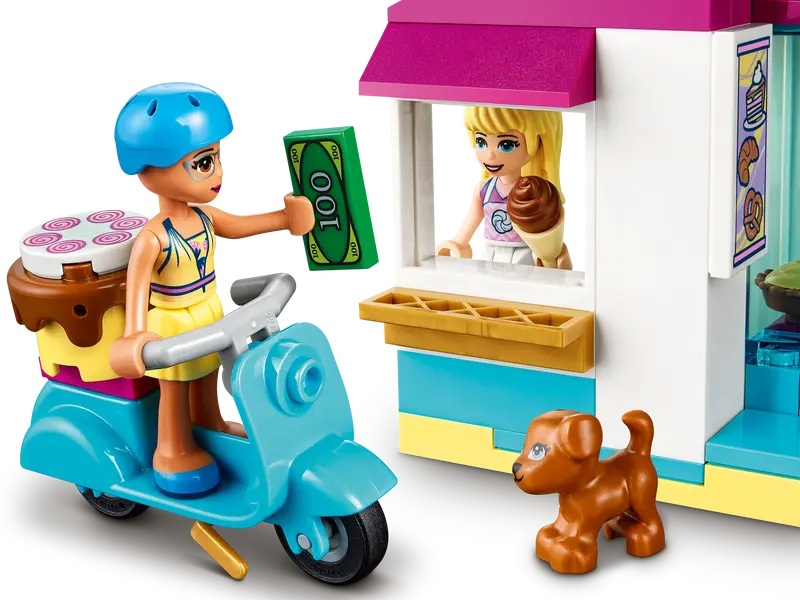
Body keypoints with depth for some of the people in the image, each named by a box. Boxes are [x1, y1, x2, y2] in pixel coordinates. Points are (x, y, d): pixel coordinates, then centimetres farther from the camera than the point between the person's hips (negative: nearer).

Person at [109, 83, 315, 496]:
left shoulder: (202, 216, -8)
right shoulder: (153, 238, -32)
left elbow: (235, 226, 10)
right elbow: (137, 283, -39)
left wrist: (284, 219, 13)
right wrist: (135, 333, -50)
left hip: (207, 315, 8)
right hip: (172, 326, -7)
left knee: (206, 378, 28)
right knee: (175, 389, 12)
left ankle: (208, 424, 50)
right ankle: (172, 449, 31)